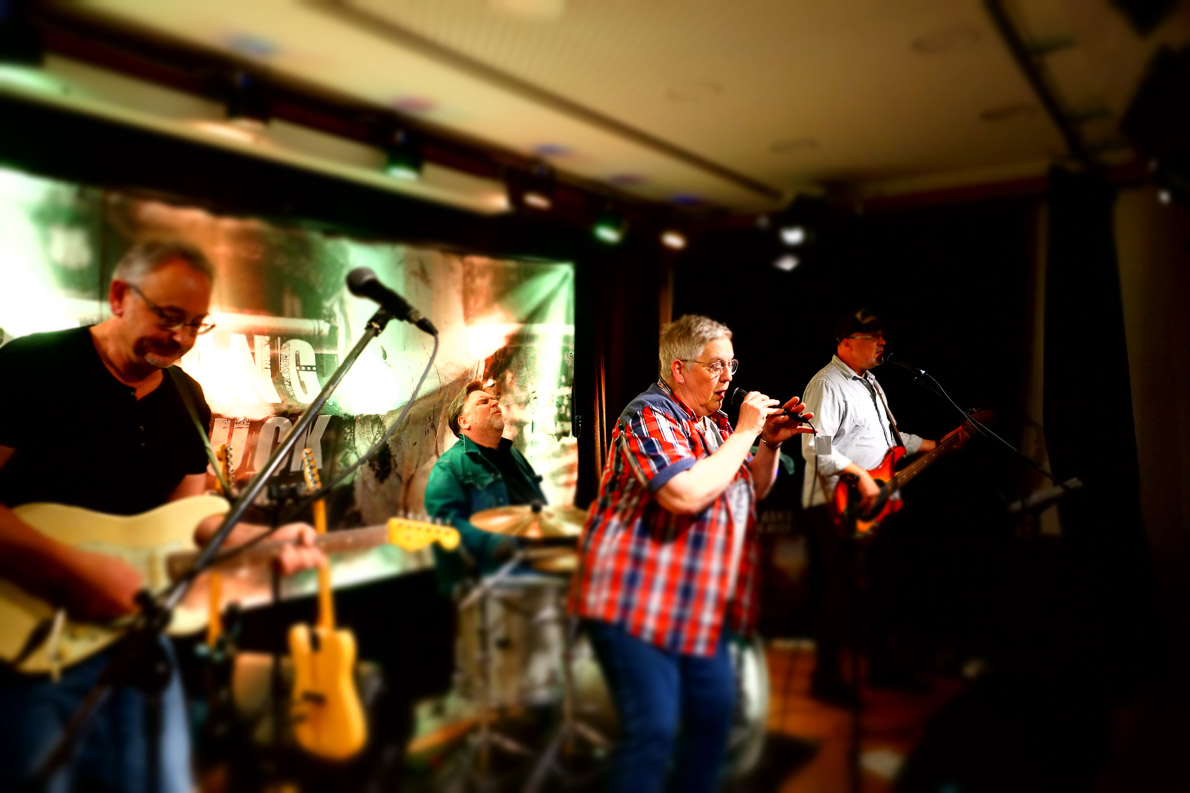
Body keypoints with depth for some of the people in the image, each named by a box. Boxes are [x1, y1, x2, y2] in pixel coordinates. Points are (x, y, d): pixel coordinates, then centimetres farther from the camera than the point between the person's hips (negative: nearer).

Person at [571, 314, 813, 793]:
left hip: (697, 608, 9)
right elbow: (687, 494, -29)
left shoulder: (714, 422, 15)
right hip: (636, 604, -9)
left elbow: (751, 492, 23)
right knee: (653, 731, -9)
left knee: (714, 714, 15)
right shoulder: (649, 416, -14)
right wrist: (744, 434, -17)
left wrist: (771, 444, 6)